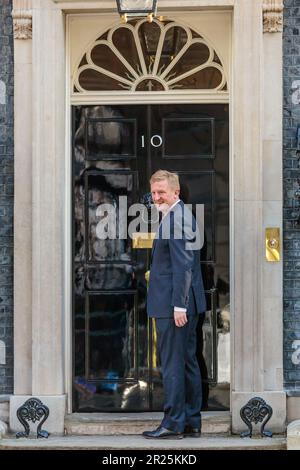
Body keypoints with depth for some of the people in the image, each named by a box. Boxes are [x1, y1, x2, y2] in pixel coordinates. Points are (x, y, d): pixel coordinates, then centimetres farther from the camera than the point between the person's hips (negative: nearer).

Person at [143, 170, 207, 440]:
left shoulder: (176, 218, -15)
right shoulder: (182, 214, 17)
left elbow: (183, 264, -21)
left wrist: (179, 306, -22)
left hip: (173, 304, -11)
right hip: (187, 304, 11)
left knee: (172, 363, -6)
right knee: (188, 361, 12)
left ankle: (173, 424, -2)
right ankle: (192, 422, 18)